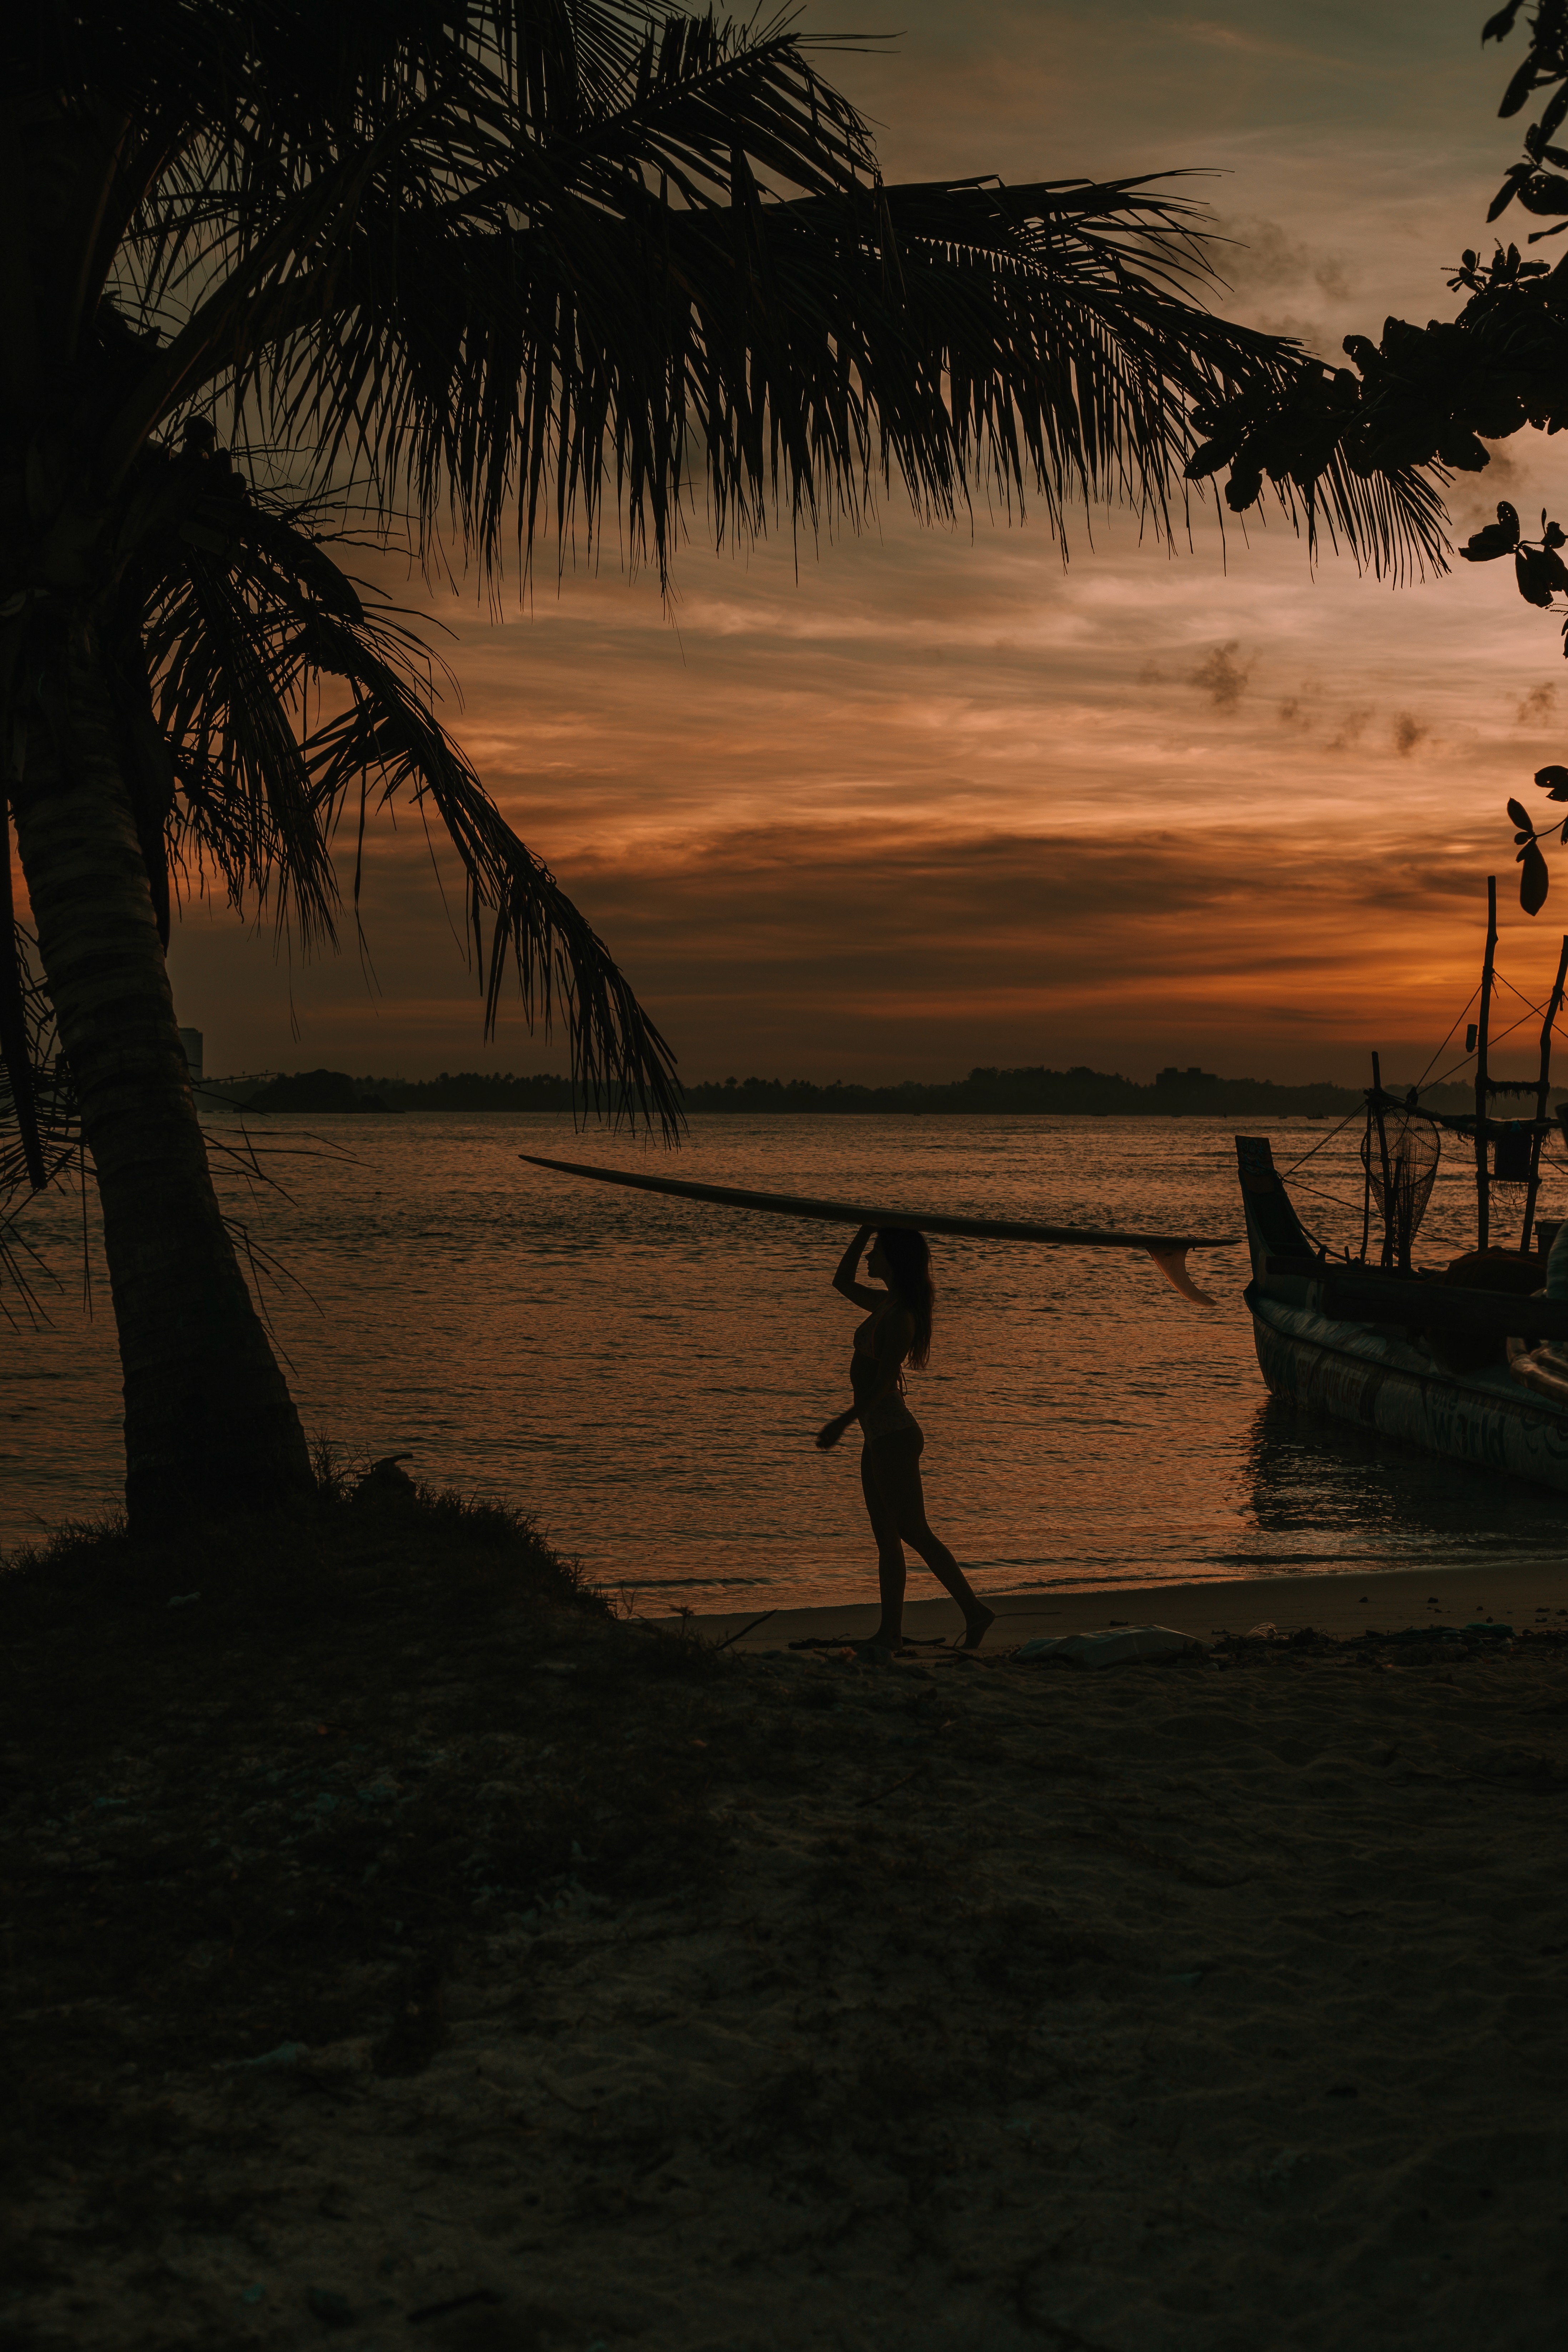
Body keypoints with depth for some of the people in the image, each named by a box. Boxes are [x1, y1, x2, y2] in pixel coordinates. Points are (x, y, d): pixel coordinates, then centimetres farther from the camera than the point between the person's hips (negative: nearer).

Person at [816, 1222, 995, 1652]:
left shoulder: (900, 1316, -16)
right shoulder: (886, 1303, 12)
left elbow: (885, 1381, -22)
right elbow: (842, 1282, 27)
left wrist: (843, 1422, -25)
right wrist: (864, 1231, 18)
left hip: (894, 1435, -10)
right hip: (882, 1435, 10)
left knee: (914, 1532, -7)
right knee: (886, 1536, 8)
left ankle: (974, 1609, -3)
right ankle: (891, 1629, 10)